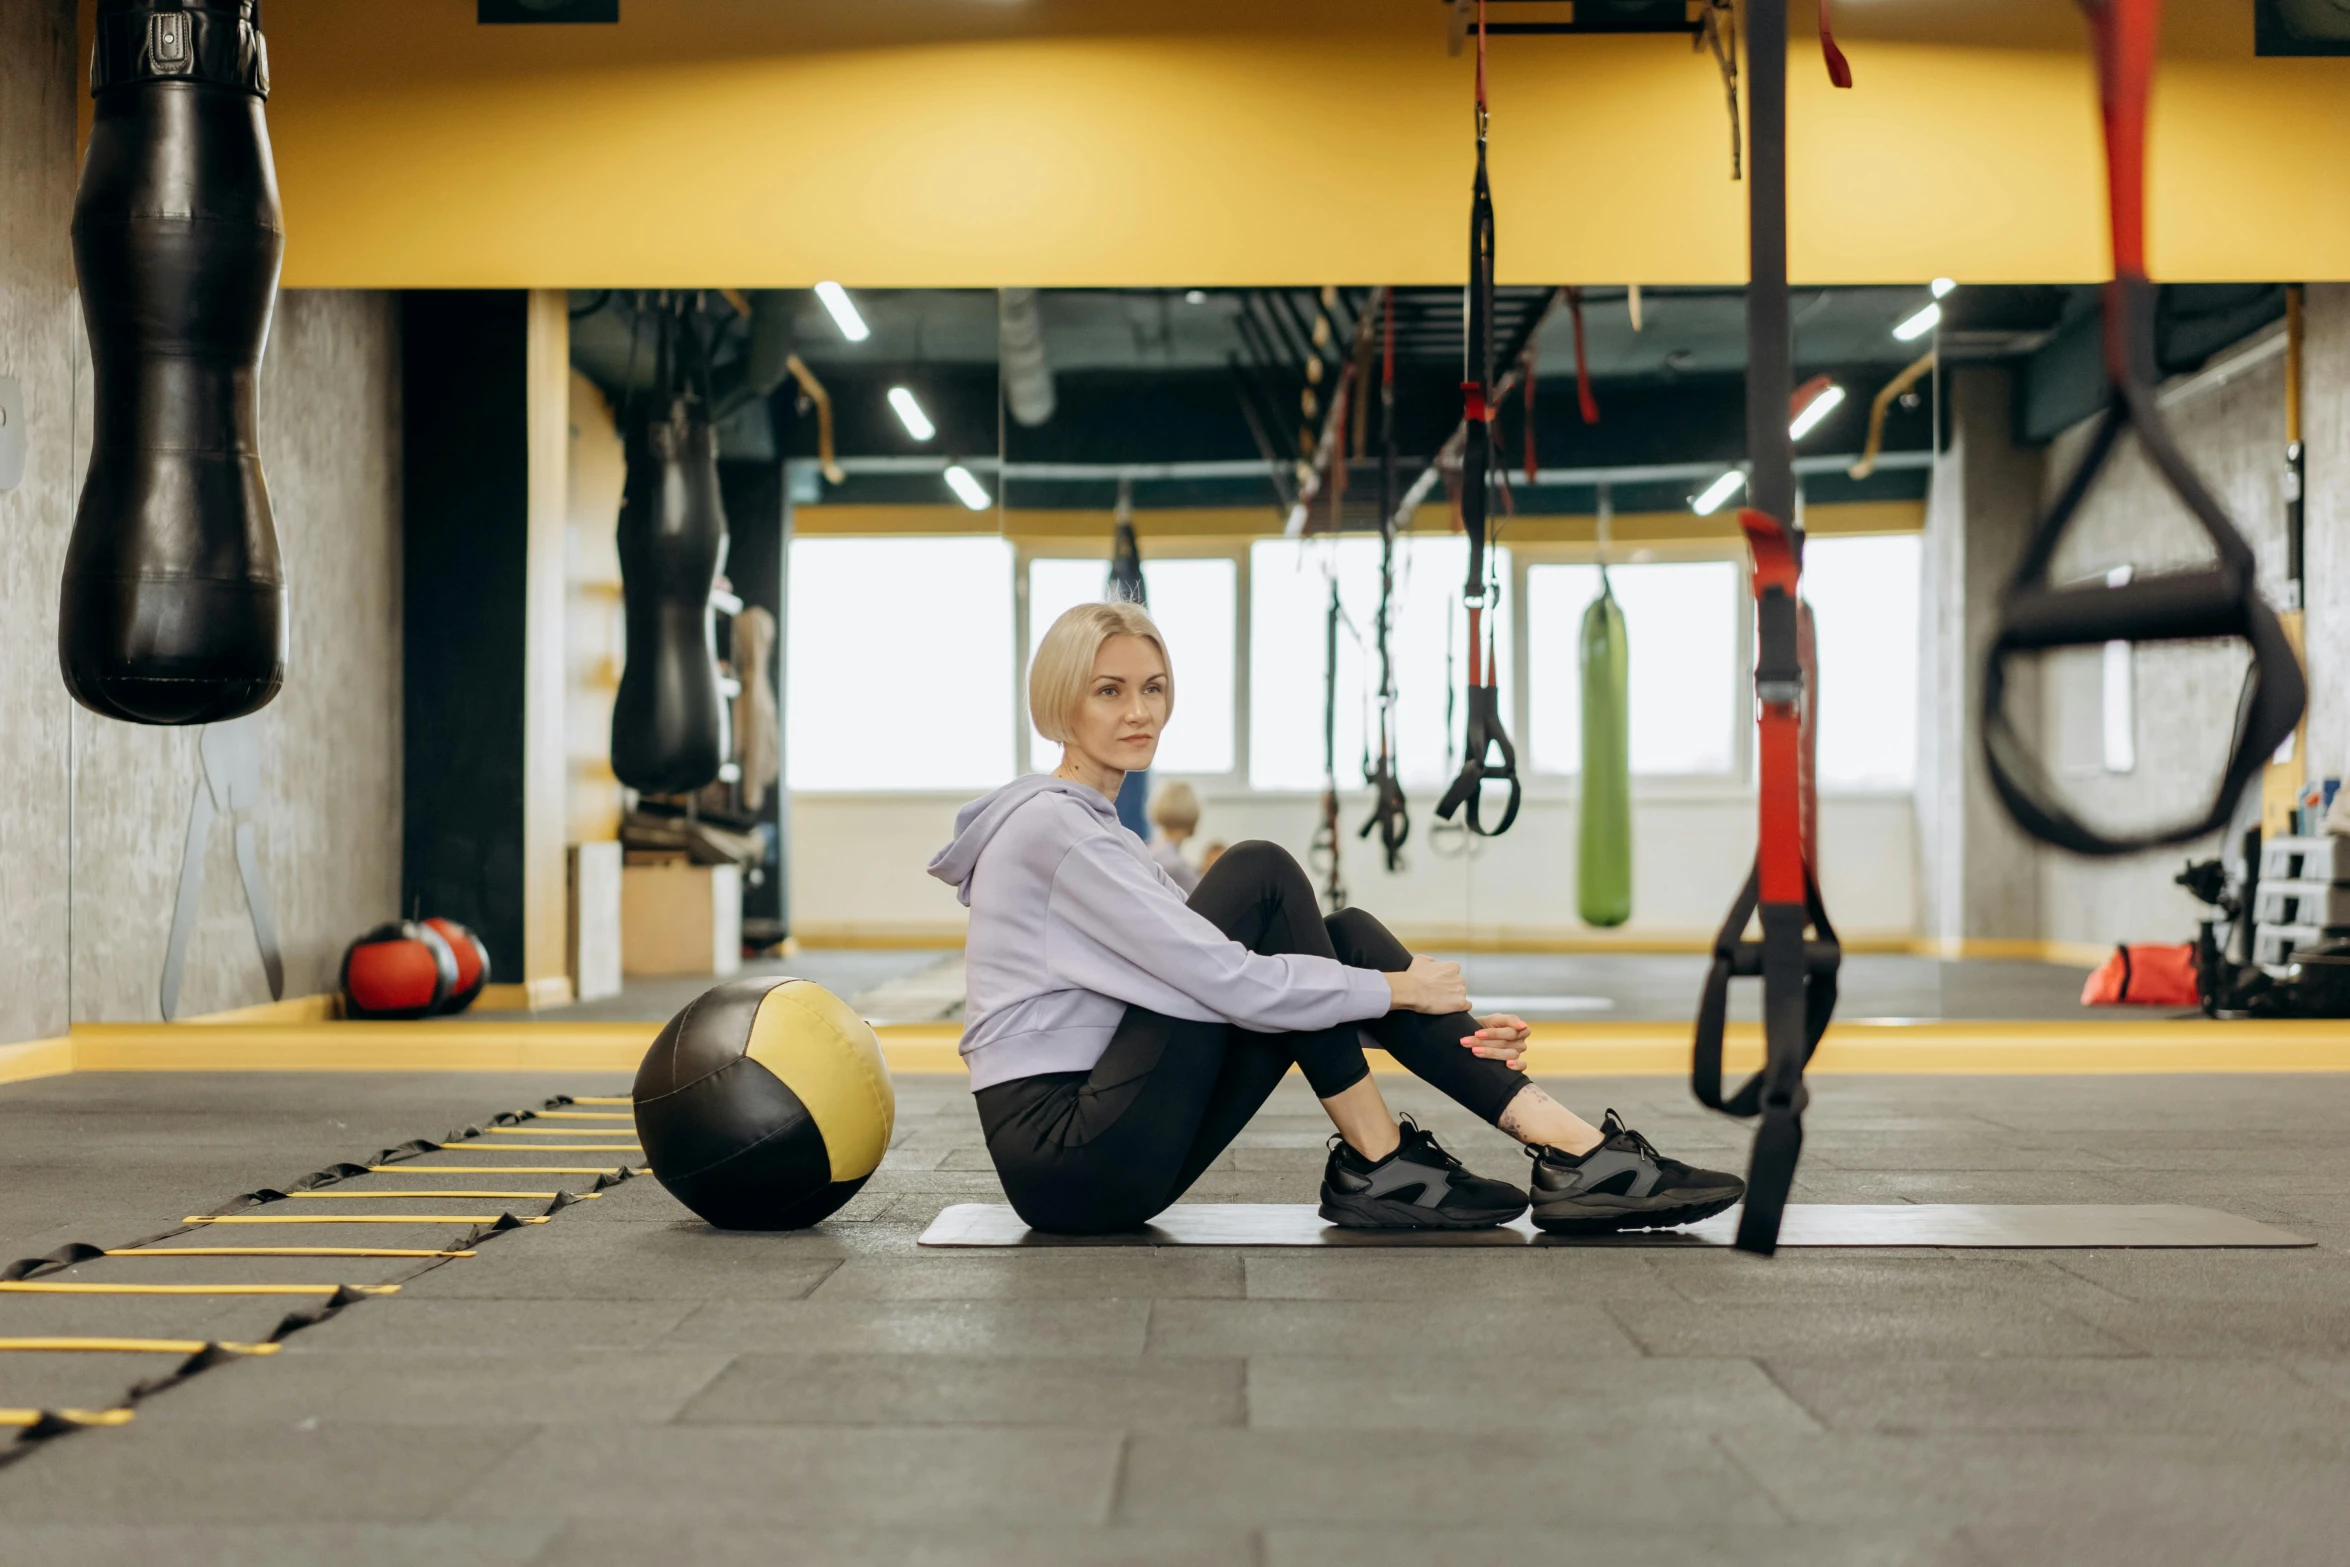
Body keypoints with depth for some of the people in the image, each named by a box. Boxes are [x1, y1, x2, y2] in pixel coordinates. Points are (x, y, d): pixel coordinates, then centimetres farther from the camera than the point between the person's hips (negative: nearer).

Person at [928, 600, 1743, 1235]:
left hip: (1106, 1152, 9)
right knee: (1262, 877, -13)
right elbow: (1222, 979, -19)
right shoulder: (1053, 824, -12)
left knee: (1341, 937, 0)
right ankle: (1377, 1166, -9)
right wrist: (1393, 989, -7)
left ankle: (1569, 1148, -12)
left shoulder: (1092, 828, 19)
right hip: (1067, 1159, -9)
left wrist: (1443, 1031, 6)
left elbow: (1217, 968, 15)